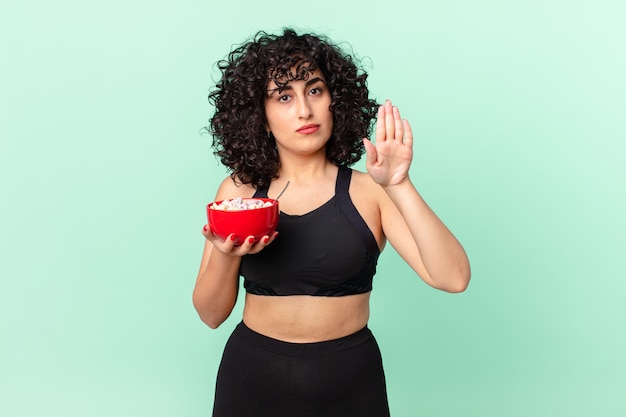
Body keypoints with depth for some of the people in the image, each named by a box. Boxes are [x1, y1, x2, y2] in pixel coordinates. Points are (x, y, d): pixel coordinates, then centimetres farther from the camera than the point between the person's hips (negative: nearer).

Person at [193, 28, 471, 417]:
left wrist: (399, 185, -26)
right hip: (252, 375, 1)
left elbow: (454, 278, -17)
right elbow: (211, 314, 0)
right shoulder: (239, 191, -2)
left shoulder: (368, 191, -6)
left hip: (349, 382, -1)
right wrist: (225, 255, -19)